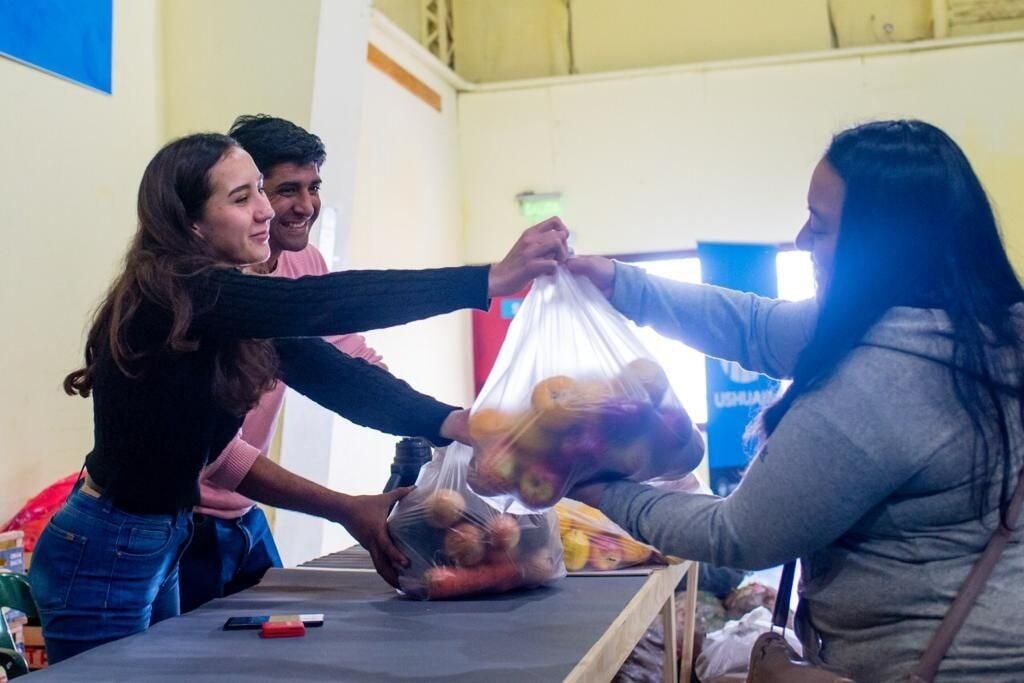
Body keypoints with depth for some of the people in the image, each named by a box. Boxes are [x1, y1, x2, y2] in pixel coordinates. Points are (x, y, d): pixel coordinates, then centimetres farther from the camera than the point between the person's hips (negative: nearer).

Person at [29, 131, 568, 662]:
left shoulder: (234, 306, 3)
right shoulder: (176, 294, -25)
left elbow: (326, 372, -4)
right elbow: (323, 302, -36)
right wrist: (493, 278, -41)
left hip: (159, 545, 9)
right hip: (102, 558, -9)